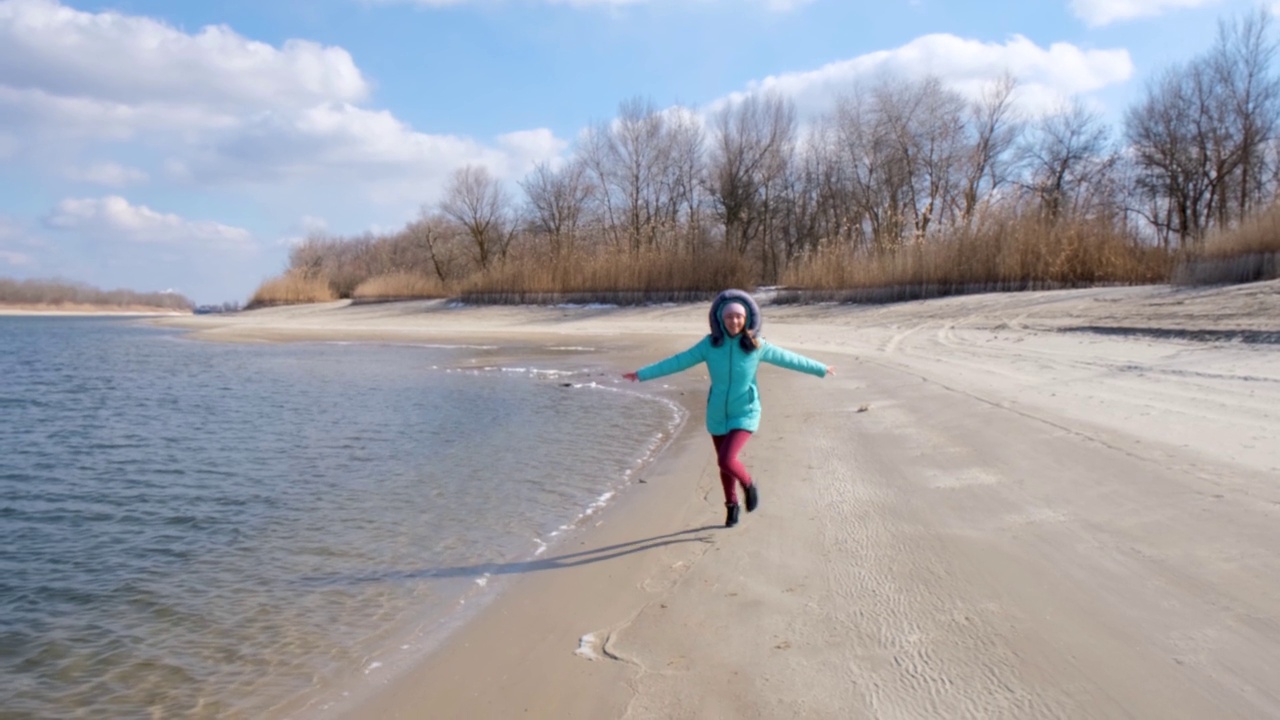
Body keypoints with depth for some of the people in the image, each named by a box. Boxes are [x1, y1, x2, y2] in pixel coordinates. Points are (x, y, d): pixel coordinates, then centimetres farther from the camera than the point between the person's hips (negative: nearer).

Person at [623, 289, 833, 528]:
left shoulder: (757, 346, -11)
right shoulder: (710, 344, -9)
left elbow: (788, 358, 2)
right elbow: (678, 361, -5)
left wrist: (821, 369, 11)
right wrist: (642, 374, -6)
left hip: (745, 414, -2)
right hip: (717, 415, 3)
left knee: (726, 460, -20)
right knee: (724, 464, 14)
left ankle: (749, 485, 12)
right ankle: (732, 505, 38)